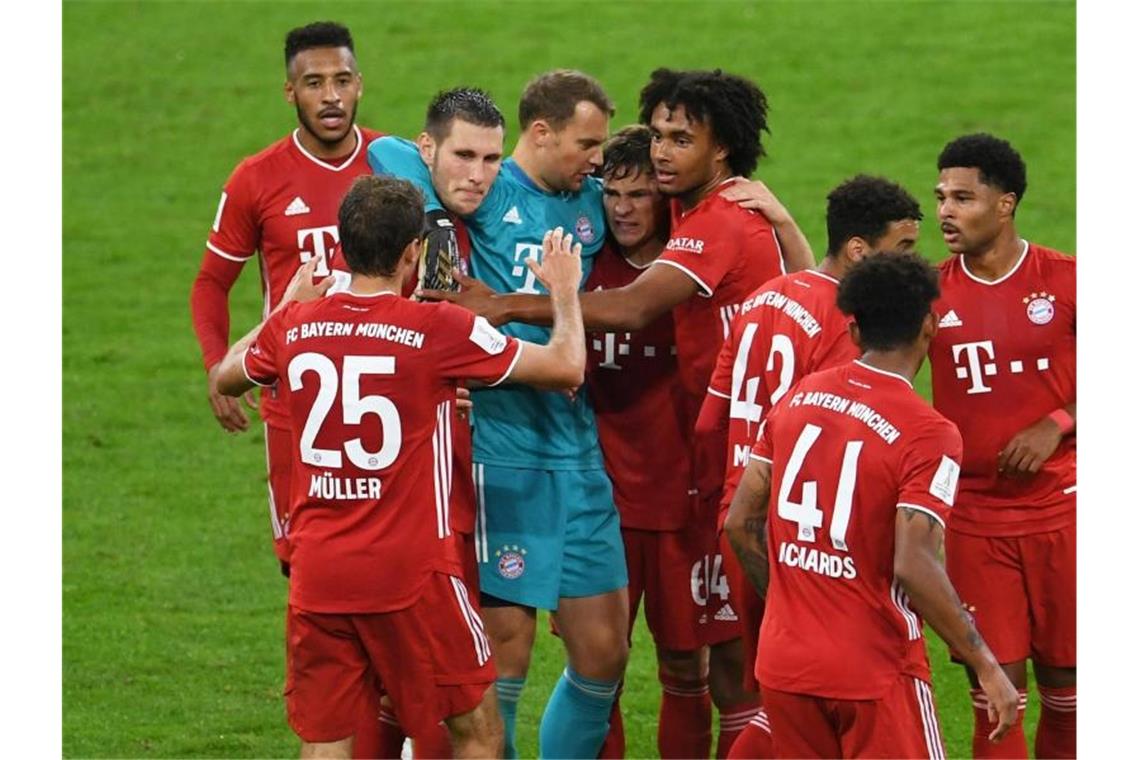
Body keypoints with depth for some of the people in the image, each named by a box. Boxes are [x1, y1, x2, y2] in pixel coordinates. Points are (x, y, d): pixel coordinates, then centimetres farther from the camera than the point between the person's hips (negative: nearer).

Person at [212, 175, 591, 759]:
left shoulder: (294, 326, 1)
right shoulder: (438, 330, -11)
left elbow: (226, 378, 24)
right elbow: (567, 367, -3)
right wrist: (565, 293, 16)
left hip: (317, 574, 4)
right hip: (411, 573, -4)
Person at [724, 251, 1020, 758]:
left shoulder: (796, 399, 3)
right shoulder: (929, 435, -15)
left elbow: (741, 523, 8)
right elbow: (913, 567, -23)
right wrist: (987, 668, -16)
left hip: (784, 661, 5)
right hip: (874, 672, -5)